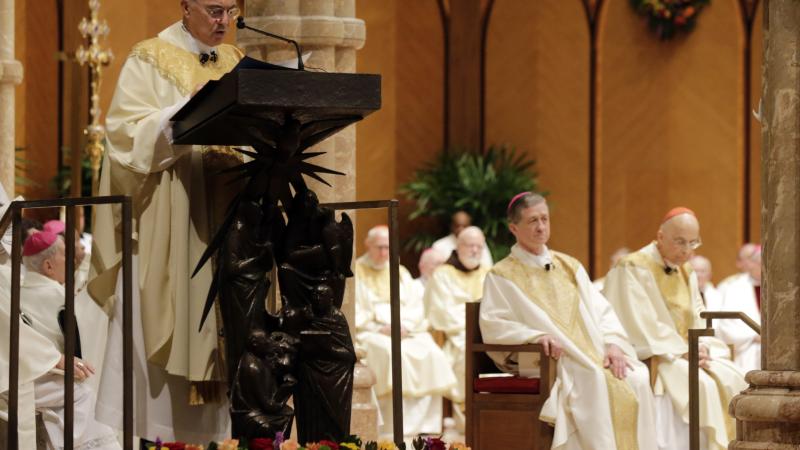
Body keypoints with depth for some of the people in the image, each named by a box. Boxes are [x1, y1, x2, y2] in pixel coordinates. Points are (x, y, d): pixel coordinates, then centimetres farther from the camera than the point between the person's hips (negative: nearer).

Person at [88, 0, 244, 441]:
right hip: (164, 221, -5)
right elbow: (129, 131, -10)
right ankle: (137, 432, -4)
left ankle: (207, 432, 5)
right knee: (155, 325, -7)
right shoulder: (150, 60, -1)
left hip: (220, 216, 5)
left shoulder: (236, 63, 15)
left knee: (214, 320, 2)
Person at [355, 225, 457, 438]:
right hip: (370, 332, -4)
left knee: (432, 354, -25)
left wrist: (405, 325, -7)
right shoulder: (356, 272, 8)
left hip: (406, 331, 4)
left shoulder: (401, 273, 23)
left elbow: (416, 307, 14)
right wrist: (378, 327, -15)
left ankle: (425, 426, -25)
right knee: (393, 354, -36)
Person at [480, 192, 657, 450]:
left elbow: (601, 311, 14)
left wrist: (613, 343, -6)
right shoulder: (501, 276, 7)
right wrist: (537, 336, -21)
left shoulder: (569, 266, 21)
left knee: (636, 378, -24)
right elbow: (492, 326, -6)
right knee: (594, 381, -35)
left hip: (594, 354, 5)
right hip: (547, 362, -5)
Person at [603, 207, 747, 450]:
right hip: (649, 356, -7)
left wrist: (703, 348, -9)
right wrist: (682, 351, -19)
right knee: (701, 385, -29)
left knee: (731, 380, -15)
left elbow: (698, 321, 13)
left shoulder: (687, 273, 15)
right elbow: (642, 326, -17)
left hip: (686, 354, 7)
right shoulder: (633, 268, -9)